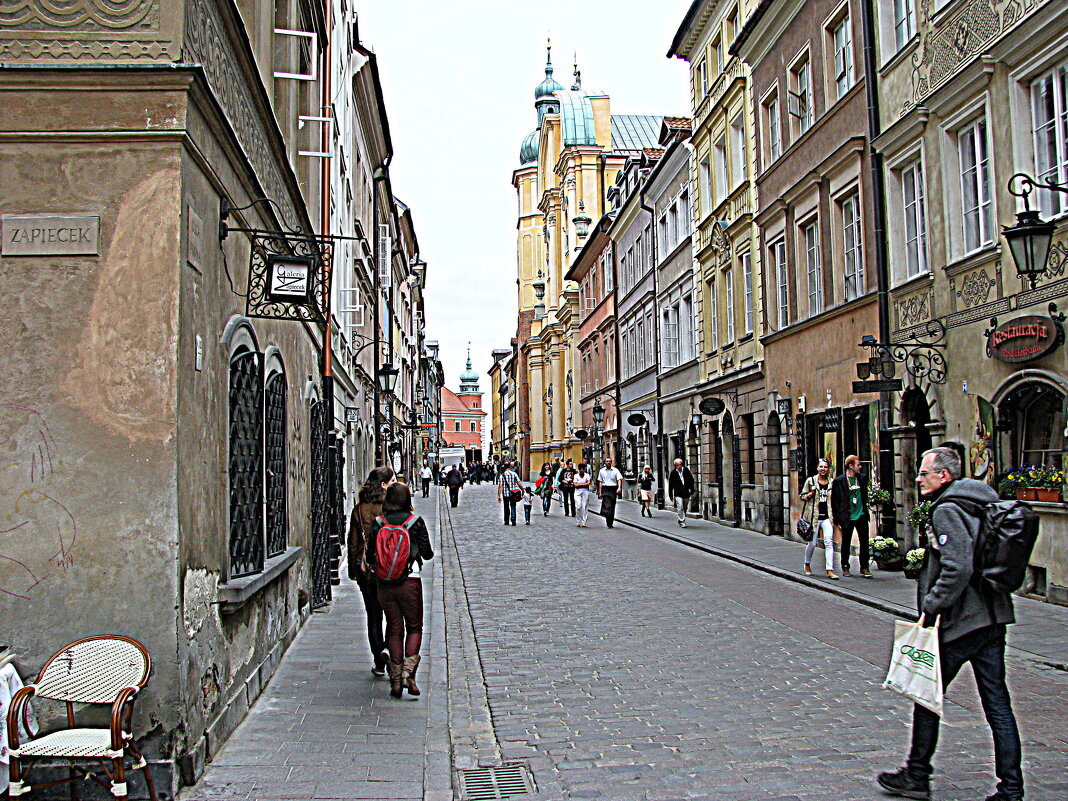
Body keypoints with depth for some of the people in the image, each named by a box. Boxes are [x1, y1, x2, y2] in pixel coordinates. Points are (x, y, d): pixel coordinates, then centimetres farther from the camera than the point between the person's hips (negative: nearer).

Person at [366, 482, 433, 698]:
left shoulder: (378, 523, 0)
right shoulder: (415, 521, -6)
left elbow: (370, 556, 2)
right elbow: (427, 554, -2)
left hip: (385, 583, 2)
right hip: (410, 582, -2)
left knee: (394, 630, 11)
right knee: (414, 628, 11)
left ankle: (395, 680, 11)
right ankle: (408, 672, -6)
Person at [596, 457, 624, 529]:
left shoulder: (615, 470, 5)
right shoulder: (602, 471, 10)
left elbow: (619, 479, -5)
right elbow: (600, 482, 13)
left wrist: (619, 488, -22)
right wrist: (600, 492, 8)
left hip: (613, 489, 1)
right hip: (605, 489, -1)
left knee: (612, 507, 6)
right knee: (607, 505, -16)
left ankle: (611, 522, 17)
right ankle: (609, 522, -19)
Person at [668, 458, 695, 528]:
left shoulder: (686, 470, 4)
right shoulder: (673, 473, -1)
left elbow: (691, 480, 8)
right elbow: (670, 484, 4)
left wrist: (690, 488, -4)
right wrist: (670, 495, 5)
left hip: (686, 493, 3)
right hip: (678, 493, -3)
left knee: (684, 508, 12)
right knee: (680, 508, -13)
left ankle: (680, 520, 29)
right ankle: (682, 521, -8)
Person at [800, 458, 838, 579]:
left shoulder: (832, 482, 8)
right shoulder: (810, 480, 1)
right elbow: (803, 496, 6)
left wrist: (835, 517, 8)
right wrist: (812, 493, -13)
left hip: (827, 517, 2)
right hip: (814, 516, -1)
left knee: (829, 542, -10)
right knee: (812, 543, 5)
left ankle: (830, 570, -10)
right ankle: (807, 565, 30)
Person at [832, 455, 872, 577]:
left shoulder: (863, 478, 6)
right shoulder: (839, 481, -6)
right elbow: (834, 502, -4)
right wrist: (837, 520, -6)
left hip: (861, 516, 3)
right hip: (847, 518, -3)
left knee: (864, 542, 2)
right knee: (846, 544, 7)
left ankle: (864, 568, 11)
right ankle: (845, 567, 21)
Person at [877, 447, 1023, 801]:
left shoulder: (947, 510, -15)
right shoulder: (979, 505, 13)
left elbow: (958, 569, -25)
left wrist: (931, 608, -19)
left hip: (959, 624, -9)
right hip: (993, 618, 9)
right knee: (997, 702, 9)